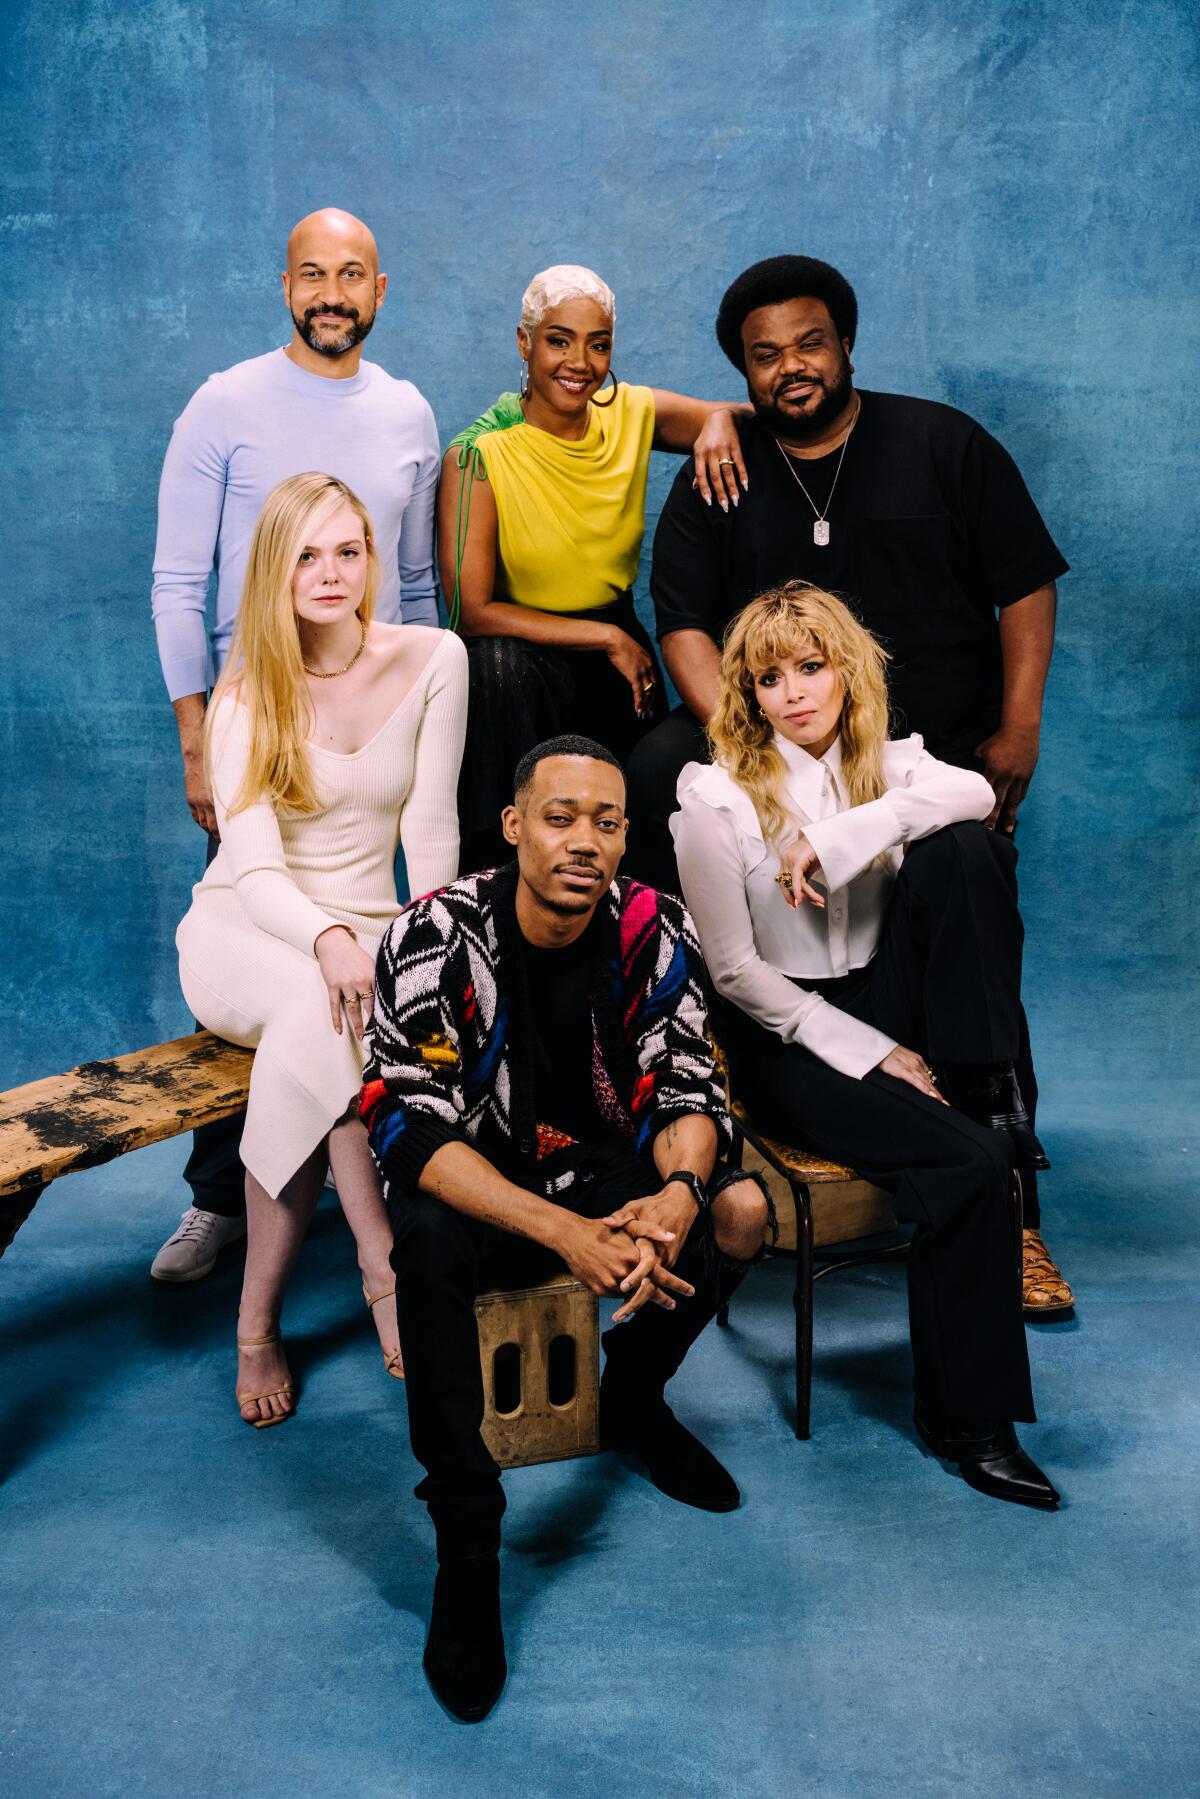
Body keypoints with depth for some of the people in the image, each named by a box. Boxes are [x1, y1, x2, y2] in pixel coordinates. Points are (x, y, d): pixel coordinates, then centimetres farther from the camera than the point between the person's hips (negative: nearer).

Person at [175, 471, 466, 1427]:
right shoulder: (247, 692, -6)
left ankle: (259, 1321, -23)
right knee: (321, 1003, -38)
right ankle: (384, 1267, -32)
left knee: (313, 1031, -35)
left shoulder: (433, 659, -2)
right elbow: (255, 871, -16)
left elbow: (430, 827, -2)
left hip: (366, 930, 1)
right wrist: (327, 941, -38)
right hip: (241, 935, -1)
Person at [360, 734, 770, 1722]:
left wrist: (679, 1193, -35)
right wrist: (564, 1233, -38)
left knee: (742, 1208, -20)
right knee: (427, 1243, -35)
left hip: (605, 1170, 4)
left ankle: (633, 1400, 9)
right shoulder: (436, 935, -22)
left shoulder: (656, 930, -13)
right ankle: (467, 1545, -17)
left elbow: (684, 1087, -10)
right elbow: (412, 1126, -27)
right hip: (478, 1183, -3)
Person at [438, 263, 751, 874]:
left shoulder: (632, 414, 0)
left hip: (619, 652, 3)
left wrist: (721, 422, -17)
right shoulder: (478, 455, -11)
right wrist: (606, 639, -14)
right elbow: (473, 610, -14)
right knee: (496, 662, -33)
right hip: (519, 665, -2)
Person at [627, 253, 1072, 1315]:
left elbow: (1027, 587, 6)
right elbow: (686, 622, 1)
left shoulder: (942, 444, 6)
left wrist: (1017, 733, -4)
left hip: (943, 759, -1)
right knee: (661, 771, -27)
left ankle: (1010, 1217, 6)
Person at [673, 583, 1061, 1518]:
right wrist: (871, 1054, -14)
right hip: (784, 1039, -4)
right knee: (970, 1166, -25)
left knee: (962, 847, -21)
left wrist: (835, 836, -30)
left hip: (886, 1008, 4)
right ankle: (968, 1421, -7)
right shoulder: (716, 795, -7)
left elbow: (976, 792, -20)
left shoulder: (890, 764, 5)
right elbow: (735, 971, -9)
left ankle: (985, 1089, -16)